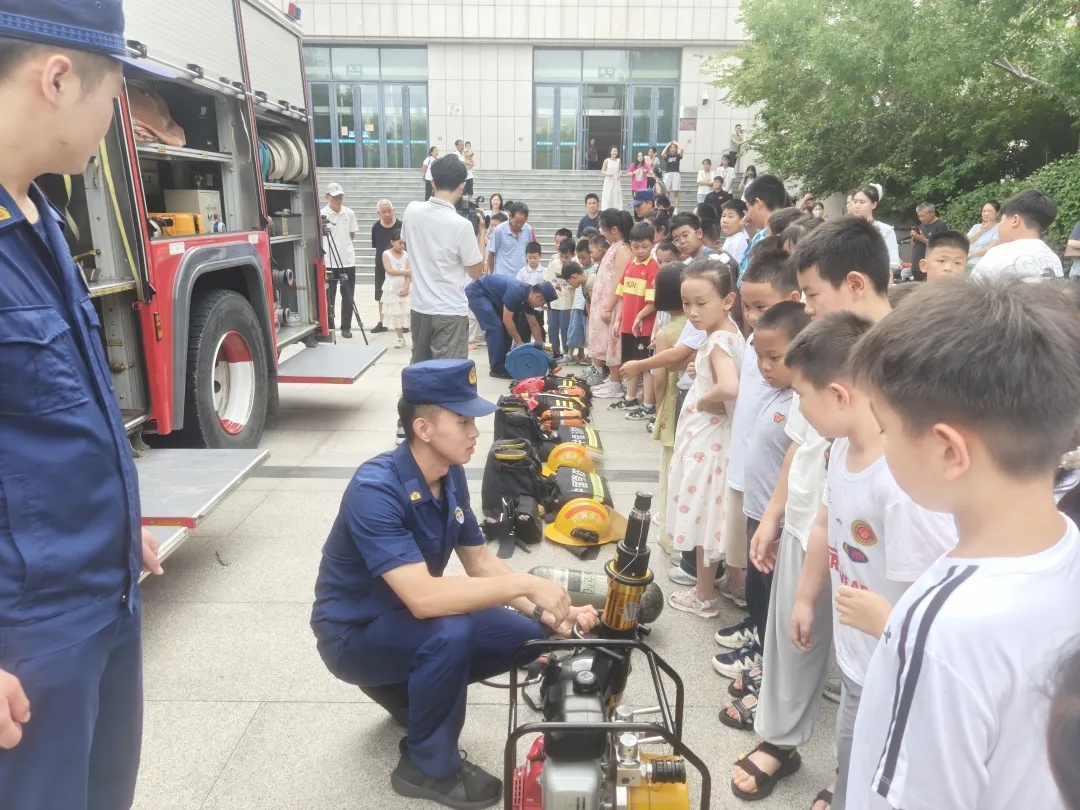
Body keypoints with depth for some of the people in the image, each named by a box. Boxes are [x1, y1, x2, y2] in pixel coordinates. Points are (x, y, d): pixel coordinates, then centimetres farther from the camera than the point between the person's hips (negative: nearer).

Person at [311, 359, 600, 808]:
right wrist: (525, 584, -35)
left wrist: (546, 613, -14)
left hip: (410, 618, 7)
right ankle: (428, 766, -7)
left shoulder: (451, 475, -7)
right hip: (354, 635, -7)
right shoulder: (376, 489, -32)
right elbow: (422, 597, -40)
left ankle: (408, 689, 17)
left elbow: (482, 562, -1)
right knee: (451, 631, -34)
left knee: (527, 636, -3)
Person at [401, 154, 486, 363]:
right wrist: (481, 234, 5)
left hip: (419, 308, 6)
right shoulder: (461, 225, -17)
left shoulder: (411, 211, -2)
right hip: (450, 313, -6)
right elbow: (476, 272, -6)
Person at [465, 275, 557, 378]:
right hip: (476, 293, -10)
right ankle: (497, 368, -10)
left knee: (506, 328, 7)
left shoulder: (527, 296, -2)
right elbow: (507, 320, -25)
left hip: (490, 296, 10)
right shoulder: (516, 292, -30)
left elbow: (534, 325, 9)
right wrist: (519, 342, -17)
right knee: (495, 328, -16)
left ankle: (502, 363, 15)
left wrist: (541, 347, 10)